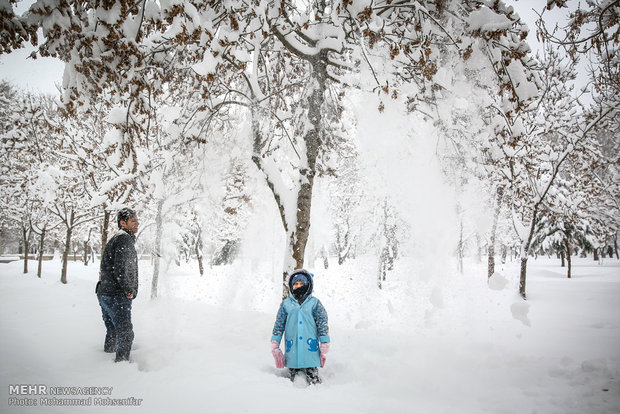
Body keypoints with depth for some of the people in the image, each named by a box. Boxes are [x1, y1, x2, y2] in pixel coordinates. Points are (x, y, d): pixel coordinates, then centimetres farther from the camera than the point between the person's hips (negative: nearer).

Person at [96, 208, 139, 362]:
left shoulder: (114, 240, 18)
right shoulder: (125, 240, -14)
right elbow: (120, 270, -24)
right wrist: (129, 291, -13)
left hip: (104, 293, 10)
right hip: (117, 296, -10)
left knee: (112, 331, 24)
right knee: (125, 334, -5)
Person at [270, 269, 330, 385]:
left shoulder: (314, 303, 6)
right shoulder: (286, 303, 10)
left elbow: (322, 323, 6)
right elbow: (279, 324, 13)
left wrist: (324, 343, 2)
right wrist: (275, 344, 9)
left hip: (310, 347, -2)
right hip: (292, 348, 2)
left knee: (313, 378, -4)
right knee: (294, 379, 8)